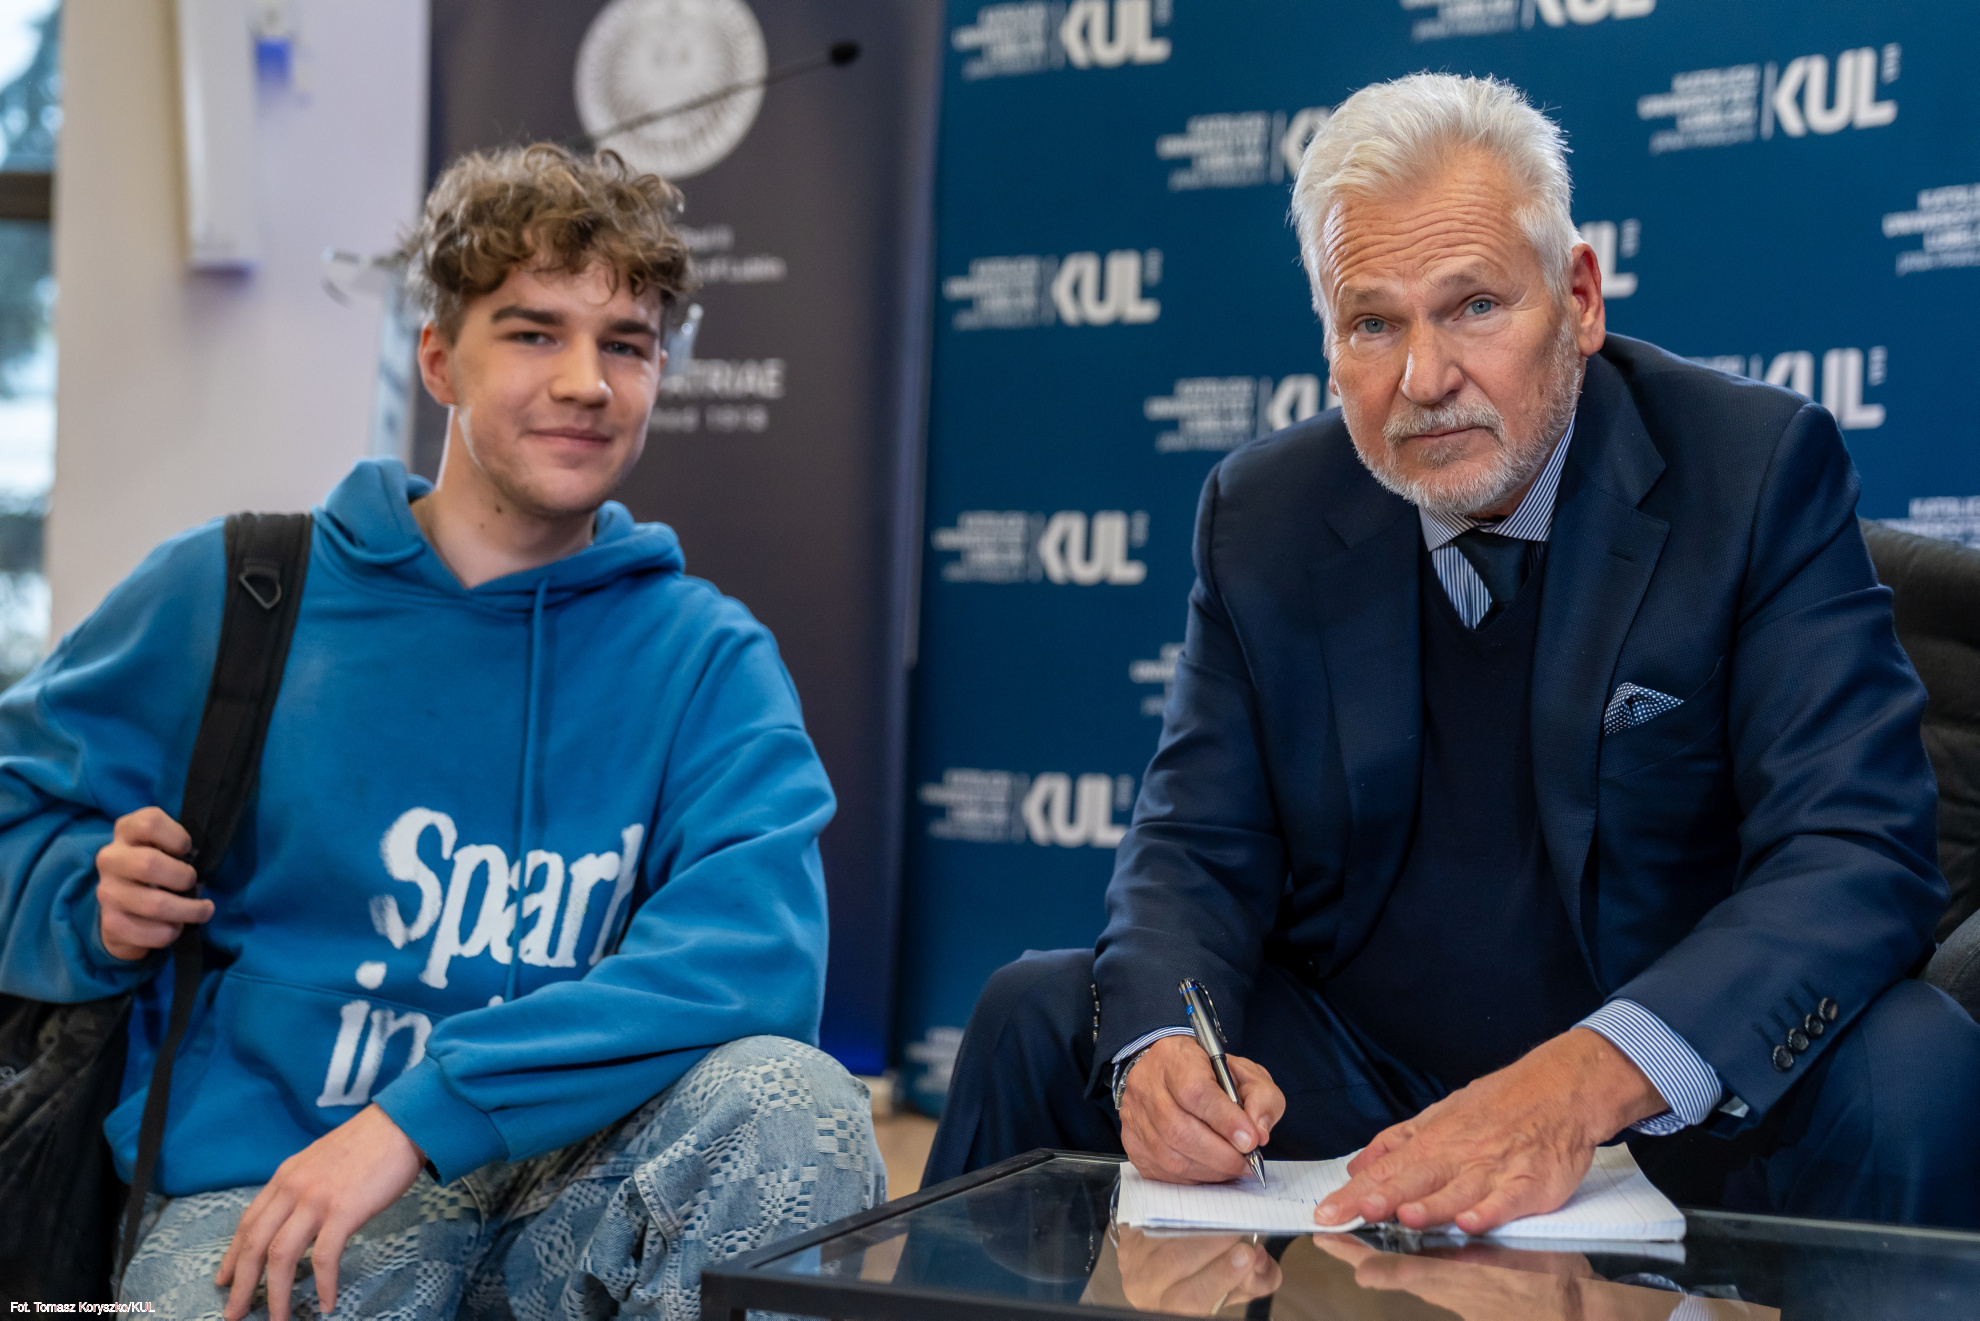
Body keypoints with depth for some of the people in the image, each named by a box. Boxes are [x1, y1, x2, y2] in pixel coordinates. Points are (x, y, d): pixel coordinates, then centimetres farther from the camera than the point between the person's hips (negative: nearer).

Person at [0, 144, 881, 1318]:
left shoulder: (709, 659, 3)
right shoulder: (229, 592, 5)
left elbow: (759, 949, -15)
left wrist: (418, 1115, -24)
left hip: (572, 1183, 2)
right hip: (258, 1194, -1)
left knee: (792, 1099, -27)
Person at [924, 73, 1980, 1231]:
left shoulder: (1761, 470, -11)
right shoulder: (1262, 516, 1)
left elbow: (1861, 853, -20)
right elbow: (1200, 846, 1)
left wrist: (1583, 1086, -38)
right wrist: (1163, 1043, -25)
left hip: (1669, 1113, -3)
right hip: (1351, 1094, 3)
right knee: (1036, 1018, -13)